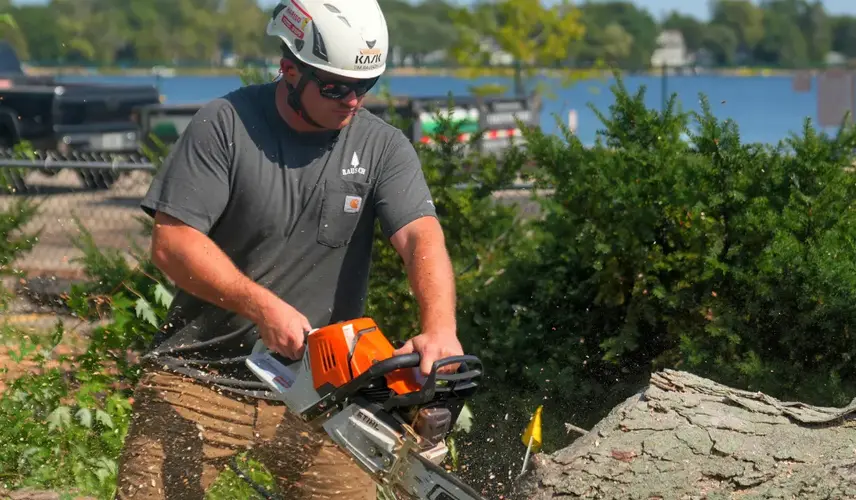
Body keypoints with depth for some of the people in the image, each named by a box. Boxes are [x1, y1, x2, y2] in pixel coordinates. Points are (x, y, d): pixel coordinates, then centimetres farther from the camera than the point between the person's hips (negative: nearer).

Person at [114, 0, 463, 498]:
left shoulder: (383, 147, 0)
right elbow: (172, 241, -12)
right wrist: (262, 307, -24)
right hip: (201, 378, -2)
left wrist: (440, 329, -33)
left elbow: (422, 237, -14)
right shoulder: (224, 125, -7)